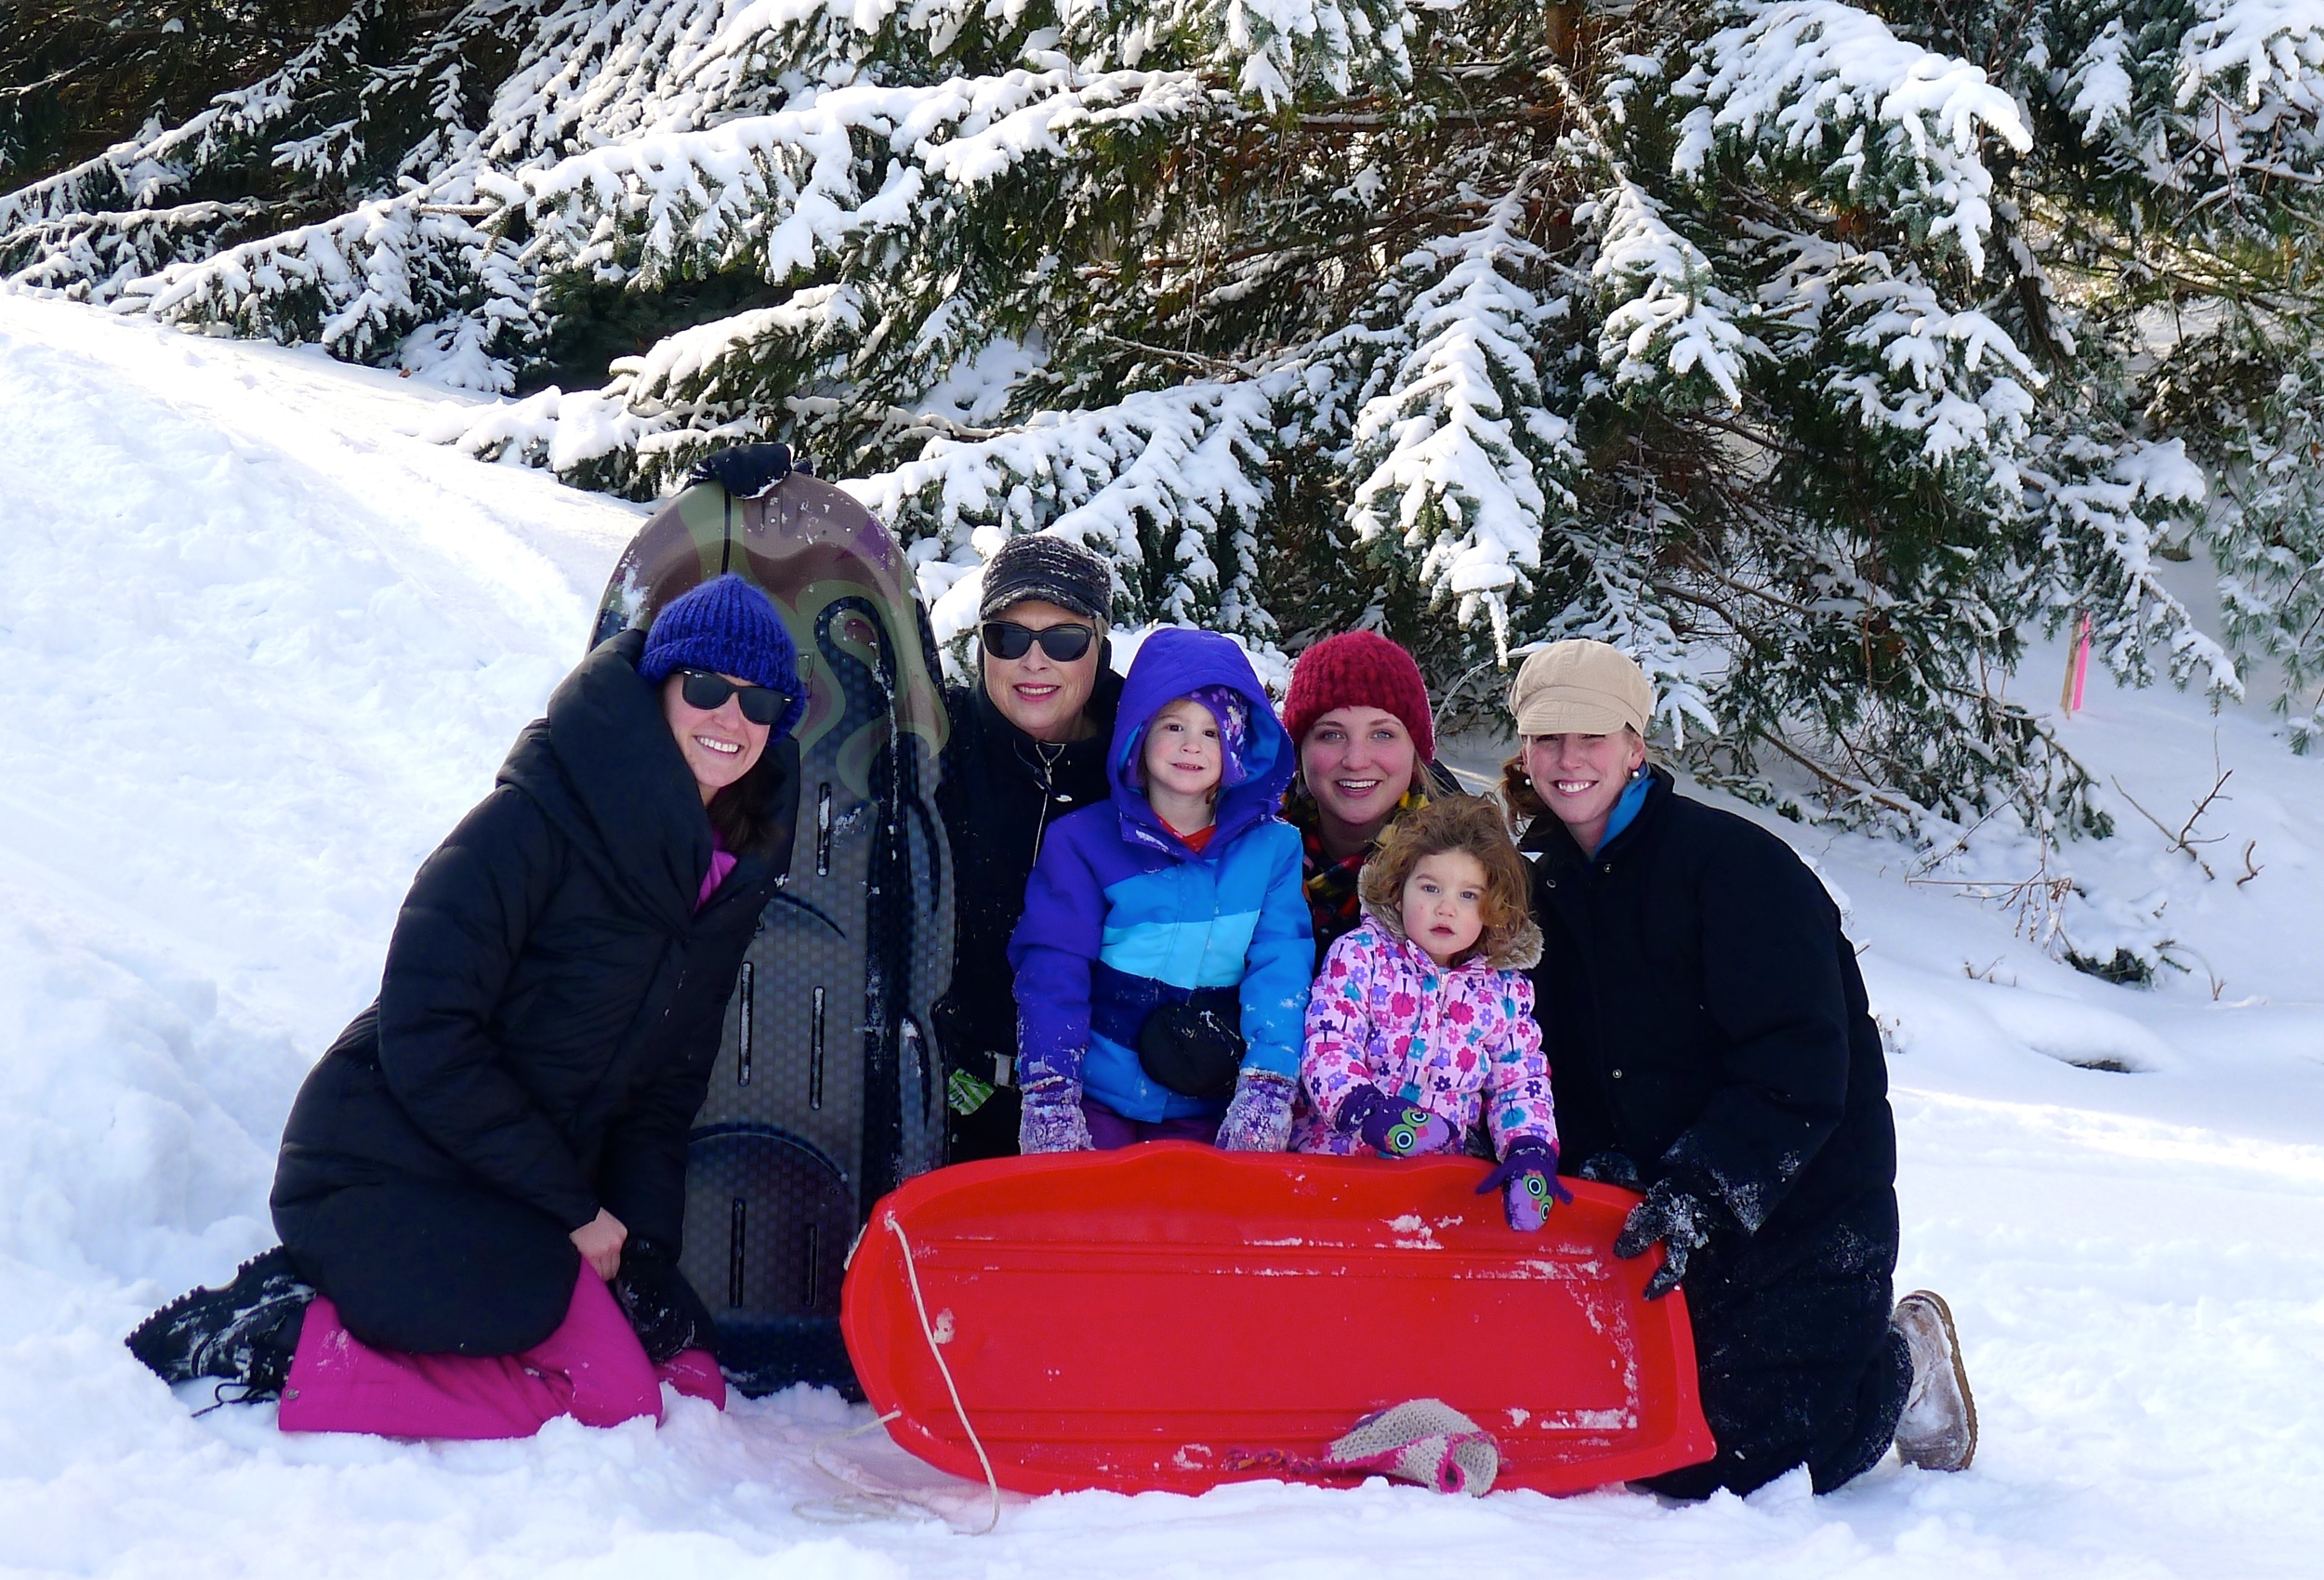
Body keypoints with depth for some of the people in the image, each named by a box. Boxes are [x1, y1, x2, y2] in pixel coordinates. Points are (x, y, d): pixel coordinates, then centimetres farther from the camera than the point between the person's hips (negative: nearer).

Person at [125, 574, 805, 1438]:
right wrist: (573, 1206, -17)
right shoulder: (535, 821, -17)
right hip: (388, 1170, -8)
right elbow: (425, 1035, -20)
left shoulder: (733, 878, 6)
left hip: (515, 1200, 9)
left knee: (693, 1380, 1)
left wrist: (644, 1251, -3)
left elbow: (664, 1090, 12)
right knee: (610, 1391, -22)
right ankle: (274, 1345, -9)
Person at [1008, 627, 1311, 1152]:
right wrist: (1049, 1093, -16)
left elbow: (1281, 967, -6)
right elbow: (1053, 967, -5)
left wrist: (1266, 1090, -19)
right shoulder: (1083, 841, -1)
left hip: (1209, 1110, 1)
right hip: (1095, 1100, -1)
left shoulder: (1273, 848, 2)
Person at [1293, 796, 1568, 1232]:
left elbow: (1520, 1081, 12)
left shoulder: (1506, 989, 11)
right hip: (1340, 1156, -4)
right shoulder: (1361, 954, 1)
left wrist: (1531, 1151, -8)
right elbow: (1327, 1047, -8)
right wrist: (1363, 1107, -27)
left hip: (1448, 1175, 4)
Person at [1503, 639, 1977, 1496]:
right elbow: (1560, 1070, 8)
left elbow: (1800, 1070, -21)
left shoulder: (1734, 862, -15)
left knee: (1748, 1460, -9)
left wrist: (1702, 1189, -31)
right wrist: (1589, 1160, -12)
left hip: (1802, 1201, -6)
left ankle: (1905, 1363, 20)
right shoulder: (1544, 891, 6)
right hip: (1660, 1205, 6)